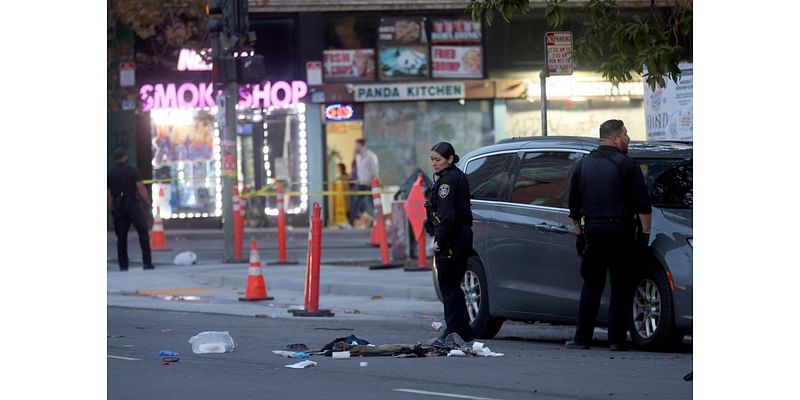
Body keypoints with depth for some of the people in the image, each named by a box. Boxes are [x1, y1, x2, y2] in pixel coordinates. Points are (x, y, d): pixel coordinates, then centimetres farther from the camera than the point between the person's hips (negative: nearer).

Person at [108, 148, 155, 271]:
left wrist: (112, 209, 14)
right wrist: (147, 199, 6)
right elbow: (141, 188, -8)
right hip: (132, 205, -3)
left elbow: (108, 194, 7)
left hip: (118, 207, 3)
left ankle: (123, 265, 5)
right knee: (143, 233, 1)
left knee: (121, 237, 8)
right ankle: (147, 262, -8)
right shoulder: (132, 171, -4)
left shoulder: (110, 174, 6)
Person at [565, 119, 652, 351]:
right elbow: (642, 203, -10)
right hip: (620, 231, -5)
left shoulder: (583, 165, 11)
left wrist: (579, 232, 24)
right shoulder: (626, 165, -6)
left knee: (591, 285, 11)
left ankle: (582, 338, 7)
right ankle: (617, 339, -2)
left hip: (592, 230, 5)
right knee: (621, 286, 1)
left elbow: (574, 204, 17)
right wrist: (645, 231, -4)